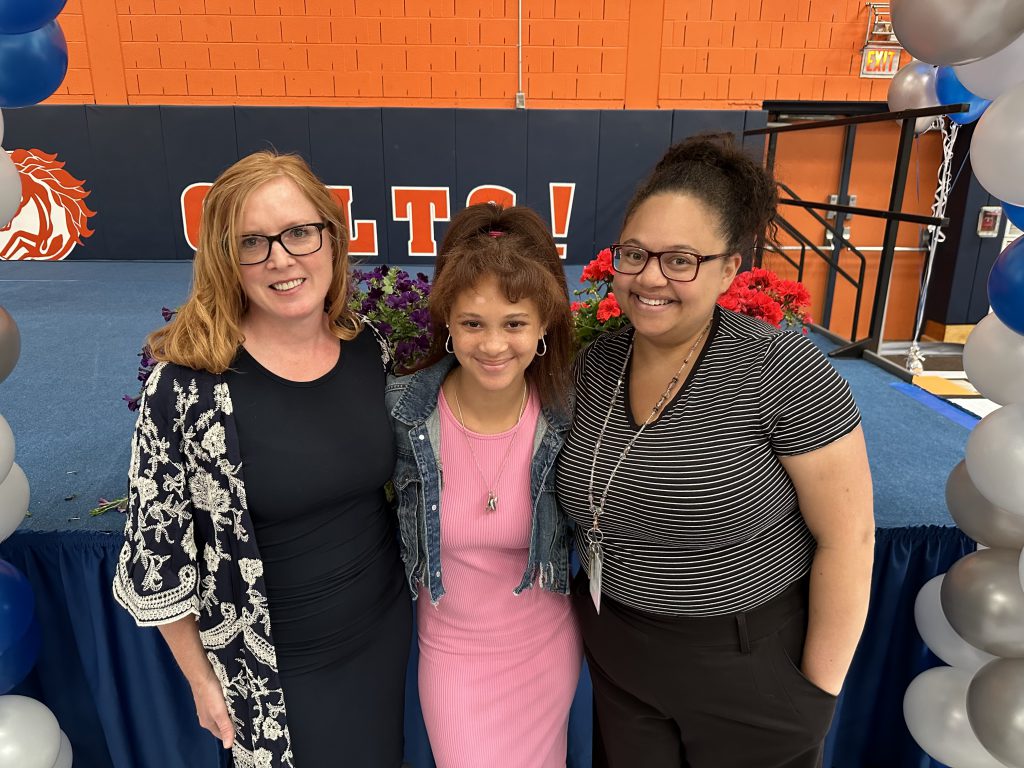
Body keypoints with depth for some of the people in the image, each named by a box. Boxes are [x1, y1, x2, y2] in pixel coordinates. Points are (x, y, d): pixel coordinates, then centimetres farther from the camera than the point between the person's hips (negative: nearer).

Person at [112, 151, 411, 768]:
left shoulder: (369, 348, -9)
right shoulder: (188, 386, -22)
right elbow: (155, 545, -12)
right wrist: (200, 677, -3)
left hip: (385, 629, 4)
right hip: (271, 661, -4)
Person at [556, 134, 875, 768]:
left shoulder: (781, 369, -22)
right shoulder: (594, 365, -6)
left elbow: (847, 535, -16)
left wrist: (817, 692, -11)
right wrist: (593, 603, 6)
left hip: (750, 666, -4)